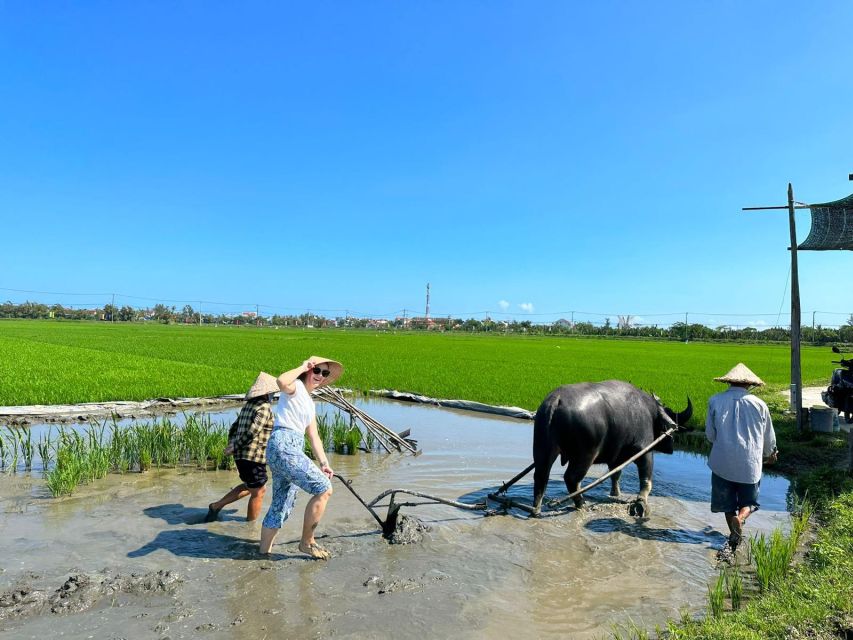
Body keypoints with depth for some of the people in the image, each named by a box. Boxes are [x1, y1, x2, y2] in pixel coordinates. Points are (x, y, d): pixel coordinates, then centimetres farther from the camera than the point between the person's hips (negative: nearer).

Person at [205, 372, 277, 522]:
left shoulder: (248, 406, 15)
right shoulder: (264, 408, -14)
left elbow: (234, 428, 16)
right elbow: (252, 432, -23)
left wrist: (231, 445, 7)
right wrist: (234, 448, -14)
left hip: (241, 456, 9)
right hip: (253, 457, -9)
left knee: (249, 487, 26)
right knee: (258, 493, 6)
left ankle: (216, 506, 26)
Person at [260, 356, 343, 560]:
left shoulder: (309, 403, 25)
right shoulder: (296, 387, -1)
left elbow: (314, 437, 23)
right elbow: (282, 381, -28)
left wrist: (324, 463, 14)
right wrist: (302, 367, -12)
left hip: (291, 450, 10)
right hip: (283, 446, -10)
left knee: (282, 506, 14)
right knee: (324, 488, -13)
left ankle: (263, 552, 24)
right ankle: (307, 542, -1)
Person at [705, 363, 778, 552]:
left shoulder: (715, 401, -3)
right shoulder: (759, 404, -1)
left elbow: (710, 434, 4)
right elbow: (769, 438, 10)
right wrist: (769, 455, 31)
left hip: (722, 463, 0)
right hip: (750, 465, 0)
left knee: (728, 504, 15)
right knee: (749, 502, 15)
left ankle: (734, 536, 14)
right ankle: (740, 518, -14)